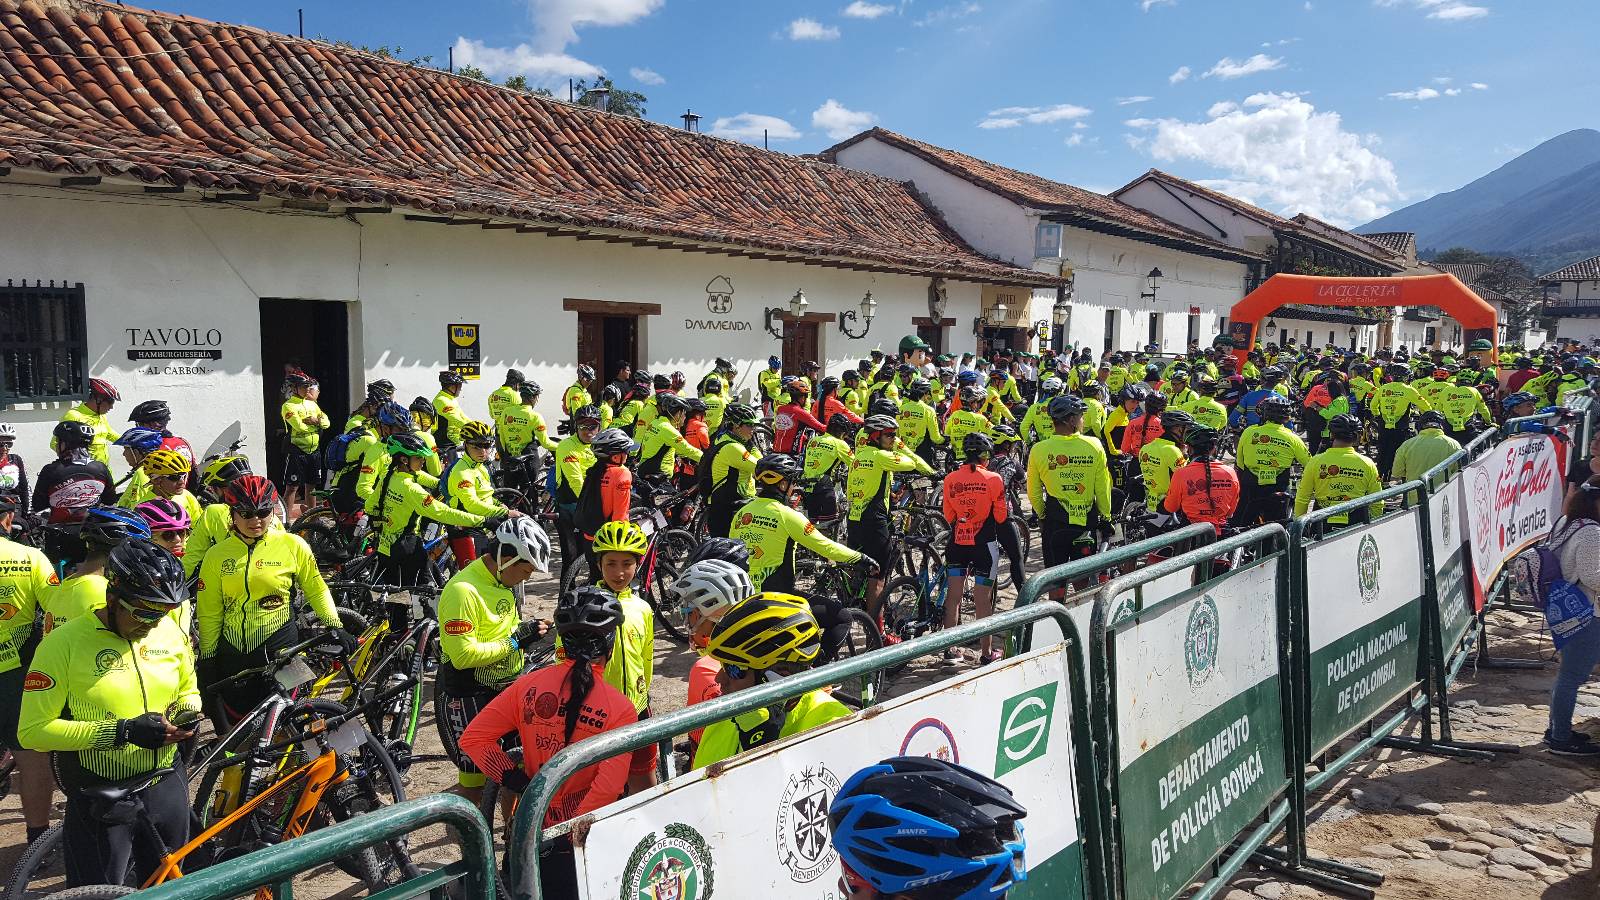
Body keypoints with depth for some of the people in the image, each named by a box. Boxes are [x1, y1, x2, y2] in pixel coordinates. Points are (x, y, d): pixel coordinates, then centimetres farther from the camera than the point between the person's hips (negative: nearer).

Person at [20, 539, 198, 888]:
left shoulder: (172, 632, -1)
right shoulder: (64, 643, -15)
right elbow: (32, 731, -15)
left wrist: (187, 714, -7)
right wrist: (121, 732, -23)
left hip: (167, 789, 5)